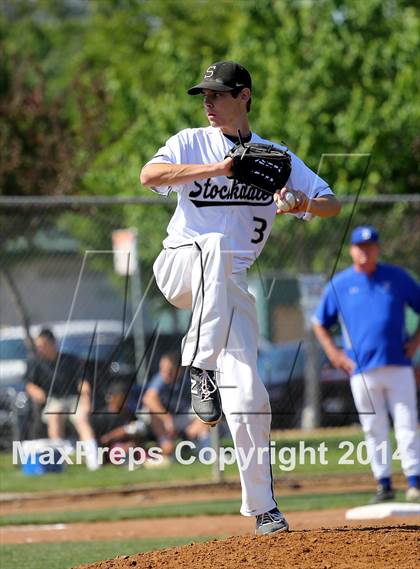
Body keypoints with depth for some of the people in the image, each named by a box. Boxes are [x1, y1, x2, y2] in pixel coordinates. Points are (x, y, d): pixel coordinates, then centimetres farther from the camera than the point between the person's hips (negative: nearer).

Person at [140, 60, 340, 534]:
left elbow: (332, 204, 8)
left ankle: (262, 506, 1)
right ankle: (201, 367, -38)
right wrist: (217, 168, -21)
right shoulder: (193, 143, 6)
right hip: (179, 265, -2)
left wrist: (304, 204, -15)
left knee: (245, 393, -10)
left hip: (230, 284, 2)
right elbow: (149, 175, -14)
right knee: (215, 244, -39)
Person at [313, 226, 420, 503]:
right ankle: (384, 483, 9)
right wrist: (334, 354, 4)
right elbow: (320, 324, 16)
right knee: (374, 430, 3)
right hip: (362, 371, 1)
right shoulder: (339, 285, 7)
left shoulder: (397, 277, 6)